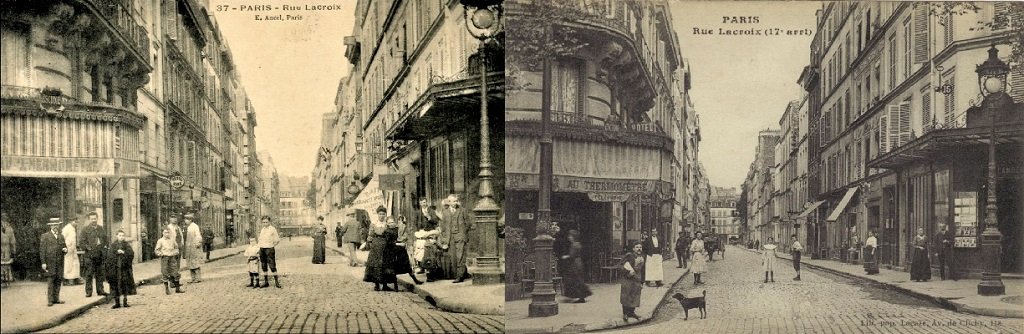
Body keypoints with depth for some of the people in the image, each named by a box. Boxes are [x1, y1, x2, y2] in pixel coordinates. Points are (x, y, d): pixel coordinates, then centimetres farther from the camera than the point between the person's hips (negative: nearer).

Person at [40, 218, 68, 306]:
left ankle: (56, 298, 12)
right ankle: (49, 300, -5)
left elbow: (64, 247, 25)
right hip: (49, 263, -5)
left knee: (58, 281, 6)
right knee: (50, 281, -7)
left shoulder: (61, 237, 17)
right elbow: (42, 250, -3)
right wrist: (43, 262, -10)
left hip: (60, 263, 5)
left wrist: (65, 249, -1)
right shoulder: (45, 236, 1)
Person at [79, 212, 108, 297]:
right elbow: (81, 242, -4)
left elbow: (105, 239, 25)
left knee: (99, 274, 9)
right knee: (89, 274, -3)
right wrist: (88, 248, -11)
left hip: (99, 255, 4)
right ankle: (88, 291, 2)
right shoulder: (85, 229, -1)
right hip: (89, 256, -4)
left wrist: (104, 246, 10)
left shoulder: (101, 229, 14)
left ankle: (100, 290, 15)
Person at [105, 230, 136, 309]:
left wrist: (123, 252, -16)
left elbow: (131, 253, -4)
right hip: (115, 267, 0)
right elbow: (109, 255, -2)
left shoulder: (127, 245, 9)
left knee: (125, 285, 0)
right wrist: (116, 252, -14)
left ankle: (125, 302, 9)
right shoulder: (113, 245, 9)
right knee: (115, 285, 0)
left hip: (124, 267, 0)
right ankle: (117, 303, 7)